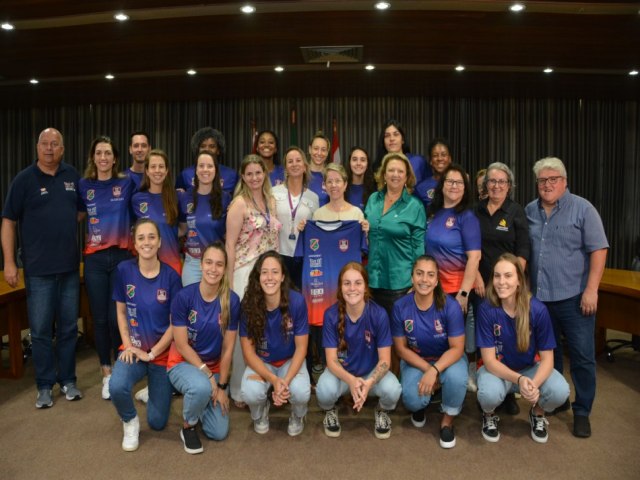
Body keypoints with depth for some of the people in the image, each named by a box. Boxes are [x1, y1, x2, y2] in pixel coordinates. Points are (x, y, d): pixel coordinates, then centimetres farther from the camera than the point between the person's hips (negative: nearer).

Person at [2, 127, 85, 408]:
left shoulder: (73, 177, 6)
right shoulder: (24, 179, -3)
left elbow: (81, 211, 19)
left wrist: (63, 224, 1)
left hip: (70, 266, 3)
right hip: (38, 268, -3)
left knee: (69, 327, 11)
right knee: (41, 329, 5)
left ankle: (67, 380, 24)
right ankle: (45, 385, 18)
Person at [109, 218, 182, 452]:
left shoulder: (171, 276, -13)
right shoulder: (124, 270, -8)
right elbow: (121, 312, 1)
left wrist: (152, 353, -11)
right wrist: (128, 345, -9)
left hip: (162, 352, 0)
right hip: (133, 349, 1)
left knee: (157, 422, 6)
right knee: (117, 387, -33)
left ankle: (155, 392, 42)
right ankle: (130, 422, 3)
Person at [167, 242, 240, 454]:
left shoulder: (232, 301, -15)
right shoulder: (184, 296, -20)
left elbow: (228, 348, -8)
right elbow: (182, 345, -16)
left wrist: (222, 386, -5)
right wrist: (207, 374, -19)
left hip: (214, 367, 3)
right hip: (183, 363, -3)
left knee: (219, 433, -3)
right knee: (201, 387, -37)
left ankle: (195, 396, 27)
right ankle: (188, 426, -3)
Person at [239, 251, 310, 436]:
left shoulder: (297, 302, -23)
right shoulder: (248, 304, -20)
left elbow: (301, 347, -14)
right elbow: (248, 351, -14)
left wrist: (286, 380, -26)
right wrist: (274, 380, -26)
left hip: (290, 361, 0)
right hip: (260, 363, 1)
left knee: (301, 392, -30)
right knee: (250, 393, -30)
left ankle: (297, 415, 10)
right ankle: (260, 413, 11)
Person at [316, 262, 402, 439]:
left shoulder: (379, 314, -20)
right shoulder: (331, 315, -18)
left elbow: (385, 360, -16)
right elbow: (331, 360, -17)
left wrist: (369, 383, -36)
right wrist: (351, 380, -38)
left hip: (372, 373, 0)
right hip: (341, 372, 0)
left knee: (392, 390, -31)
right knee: (324, 390, -33)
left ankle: (382, 411, 8)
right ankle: (330, 411, 7)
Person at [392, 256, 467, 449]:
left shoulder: (450, 306, -23)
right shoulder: (401, 307, -19)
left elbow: (457, 348, -19)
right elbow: (401, 348, -8)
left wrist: (434, 370, -33)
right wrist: (427, 370, -19)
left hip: (448, 359, 0)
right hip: (415, 361, 1)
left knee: (456, 377, -34)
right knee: (412, 400, -26)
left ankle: (448, 420, -1)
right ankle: (420, 405, 18)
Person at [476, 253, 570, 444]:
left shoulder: (537, 309, -19)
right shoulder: (486, 309, -22)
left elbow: (547, 357, -13)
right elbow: (489, 360, -20)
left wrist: (535, 384, -33)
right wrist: (519, 379, -36)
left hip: (530, 368, 2)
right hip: (497, 369, -2)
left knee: (560, 391, -27)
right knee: (489, 394, -34)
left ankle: (538, 413, 9)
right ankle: (489, 415, 5)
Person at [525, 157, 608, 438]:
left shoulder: (582, 209, -5)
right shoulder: (529, 212, 7)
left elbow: (598, 250, -8)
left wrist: (591, 290, -15)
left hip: (574, 297, -4)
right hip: (539, 297, 4)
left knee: (582, 357, 2)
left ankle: (582, 412, 17)